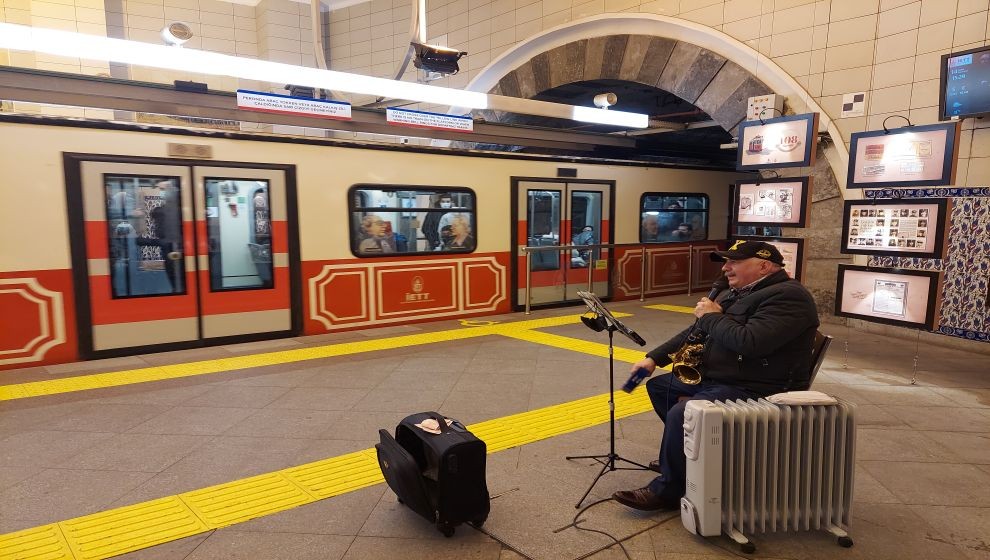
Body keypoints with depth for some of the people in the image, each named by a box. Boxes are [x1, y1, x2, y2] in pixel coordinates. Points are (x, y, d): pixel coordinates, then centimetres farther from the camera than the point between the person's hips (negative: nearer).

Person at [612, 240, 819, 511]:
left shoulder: (787, 296, -16)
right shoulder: (733, 293, 15)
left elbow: (749, 342, -31)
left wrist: (711, 317, -14)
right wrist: (654, 358, 10)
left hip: (755, 390, -11)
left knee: (681, 414, -29)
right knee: (658, 386, 17)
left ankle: (667, 491, -10)